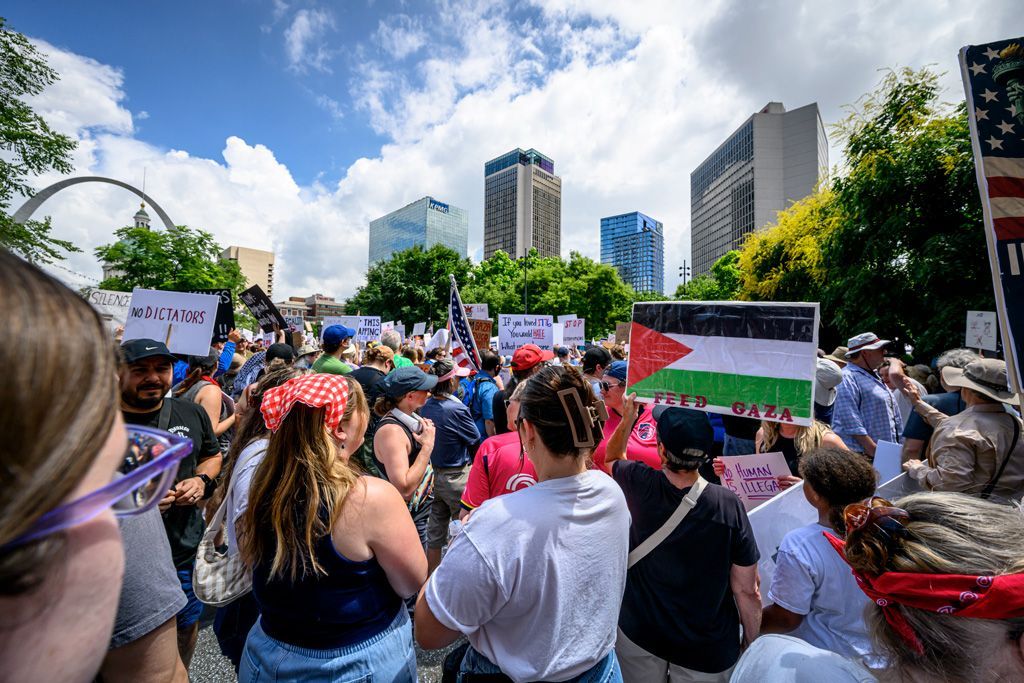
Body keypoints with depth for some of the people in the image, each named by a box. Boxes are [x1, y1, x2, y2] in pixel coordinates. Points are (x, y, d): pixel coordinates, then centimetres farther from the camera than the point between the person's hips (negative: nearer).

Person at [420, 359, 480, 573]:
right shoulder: (457, 409, -23)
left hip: (434, 474, 7)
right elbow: (477, 443, -11)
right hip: (457, 477, -7)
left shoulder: (426, 406, -3)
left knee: (435, 533, 19)